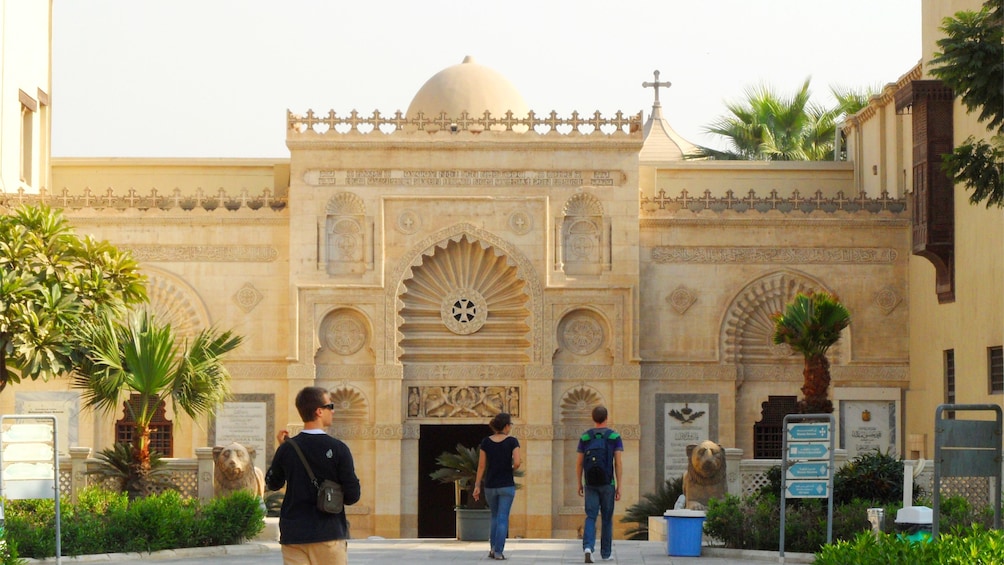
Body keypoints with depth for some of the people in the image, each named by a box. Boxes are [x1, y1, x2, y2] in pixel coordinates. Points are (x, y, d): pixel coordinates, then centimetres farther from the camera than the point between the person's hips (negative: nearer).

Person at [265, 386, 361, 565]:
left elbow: (273, 483, 18)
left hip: (293, 536, 3)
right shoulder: (338, 449, -9)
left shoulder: (286, 449, 0)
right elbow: (352, 495, -8)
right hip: (329, 535, -3)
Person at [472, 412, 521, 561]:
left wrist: (477, 486, 4)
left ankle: (493, 548, 15)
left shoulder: (486, 442, -1)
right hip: (506, 486, -3)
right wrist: (513, 468, 6)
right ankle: (498, 551, -3)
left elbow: (481, 466, -1)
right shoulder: (512, 441, -8)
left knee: (495, 516, 20)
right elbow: (517, 463, -17)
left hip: (490, 486, 3)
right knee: (503, 518, 2)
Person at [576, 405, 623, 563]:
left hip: (590, 484, 1)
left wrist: (580, 484, 16)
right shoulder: (615, 437, -3)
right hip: (608, 484, -1)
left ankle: (588, 547, -24)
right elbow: (618, 463, -8)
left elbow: (579, 463, 5)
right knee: (607, 519, 11)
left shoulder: (585, 437, 3)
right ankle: (606, 553, 19)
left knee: (590, 517, -1)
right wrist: (619, 486, -5)